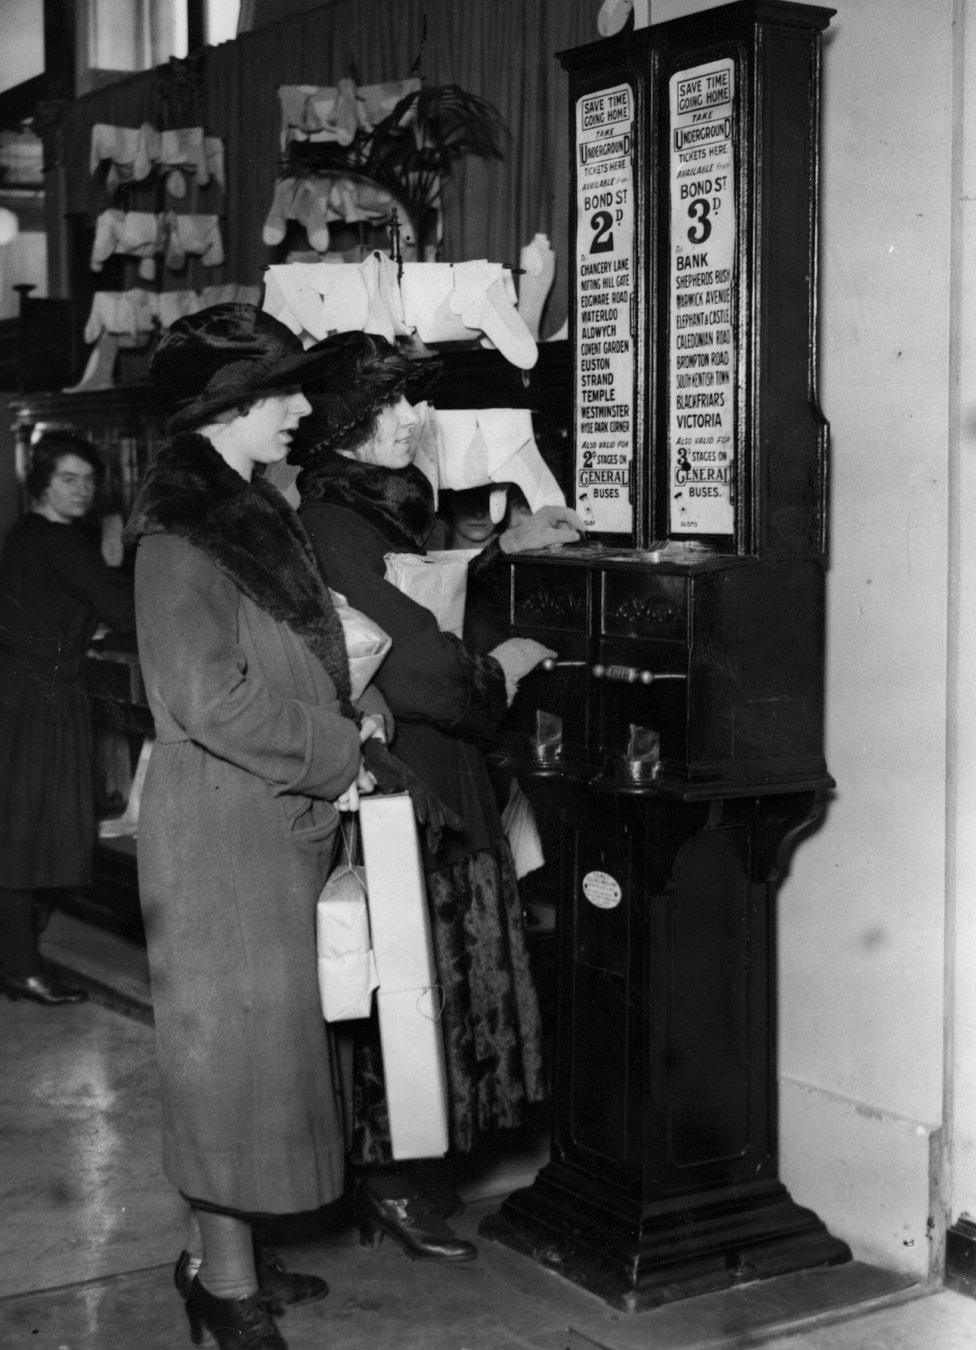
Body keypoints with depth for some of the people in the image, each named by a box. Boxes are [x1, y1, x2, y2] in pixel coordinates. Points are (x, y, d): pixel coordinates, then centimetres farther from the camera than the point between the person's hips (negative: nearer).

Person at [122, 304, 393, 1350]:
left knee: (256, 1035, 16)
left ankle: (222, 1253, 28)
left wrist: (347, 708, 6)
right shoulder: (183, 530, -16)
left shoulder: (245, 510, 13)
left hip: (273, 822, 10)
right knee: (233, 1034, -2)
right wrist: (334, 754, -13)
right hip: (221, 826, -9)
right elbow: (211, 699, -22)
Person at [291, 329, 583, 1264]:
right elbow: (409, 671, -23)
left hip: (427, 776, 10)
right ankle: (382, 1184, 11)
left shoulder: (377, 511, 11)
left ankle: (386, 1168, 24)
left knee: (423, 971, 14)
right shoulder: (332, 525, -20)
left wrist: (505, 547, 30)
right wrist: (498, 671, -6)